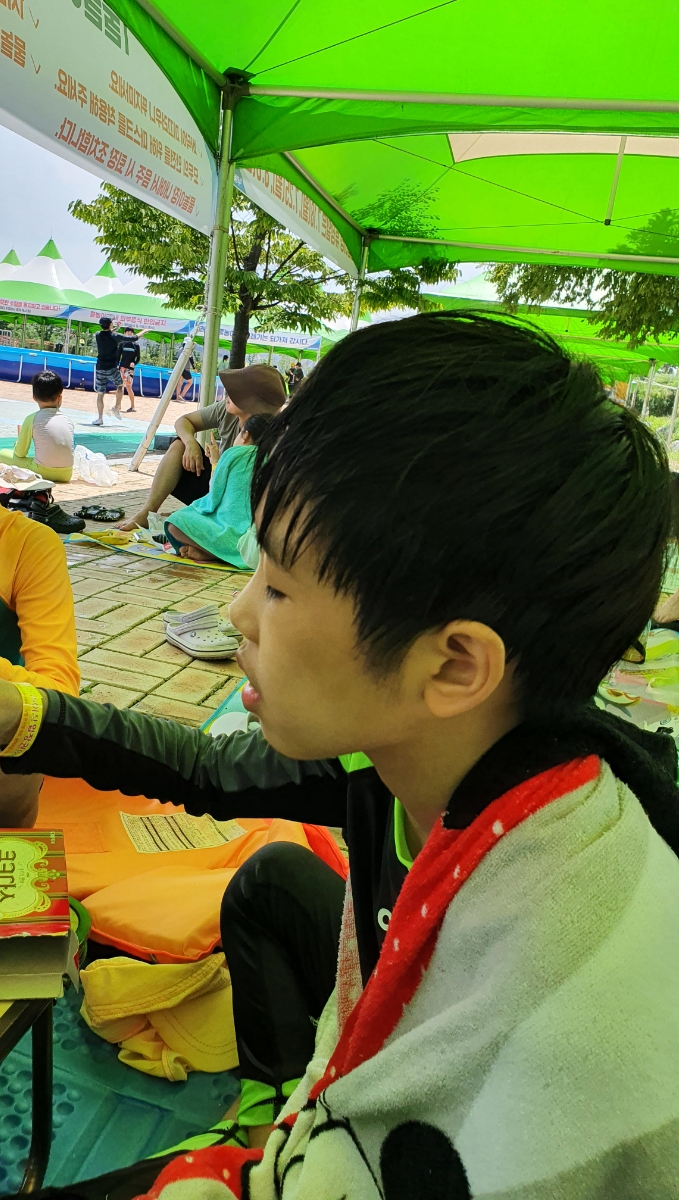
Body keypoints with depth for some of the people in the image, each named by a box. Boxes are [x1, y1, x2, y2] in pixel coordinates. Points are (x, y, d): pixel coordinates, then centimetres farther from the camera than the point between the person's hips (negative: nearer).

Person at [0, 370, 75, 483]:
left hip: (43, 473, -3)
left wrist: (17, 445, 27)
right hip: (66, 474, 3)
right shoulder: (68, 419, 6)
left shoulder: (32, 419, -3)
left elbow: (20, 453, 3)